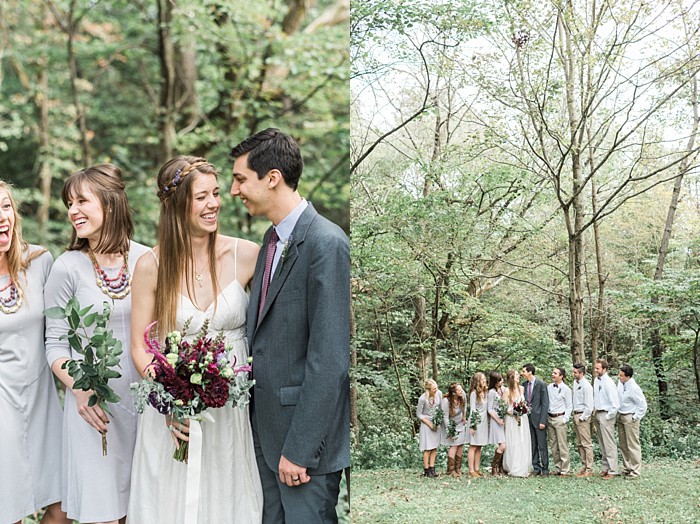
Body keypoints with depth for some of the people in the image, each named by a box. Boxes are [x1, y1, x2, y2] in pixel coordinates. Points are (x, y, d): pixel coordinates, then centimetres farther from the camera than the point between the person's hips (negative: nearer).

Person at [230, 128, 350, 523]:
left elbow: (329, 359, -21)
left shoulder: (326, 244, -17)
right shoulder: (273, 239, 11)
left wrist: (300, 448, -20)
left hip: (305, 433, -8)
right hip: (267, 428, 9)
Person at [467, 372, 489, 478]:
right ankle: (471, 471, -3)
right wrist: (472, 425, -15)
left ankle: (477, 469, 15)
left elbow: (487, 408, 14)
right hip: (476, 422, -7)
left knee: (479, 447, 10)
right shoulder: (474, 393, -11)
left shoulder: (485, 392, 10)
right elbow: (472, 410, -13)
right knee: (473, 447, -4)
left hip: (484, 422, 7)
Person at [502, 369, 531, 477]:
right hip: (511, 419, -4)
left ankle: (523, 469, 10)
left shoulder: (522, 388, 6)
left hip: (523, 419, 4)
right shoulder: (507, 391, -6)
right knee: (513, 444, -4)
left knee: (524, 444, 3)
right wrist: (513, 413, -17)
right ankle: (514, 469, 1)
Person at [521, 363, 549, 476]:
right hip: (528, 419, 6)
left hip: (538, 418, -6)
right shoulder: (524, 384, 9)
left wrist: (542, 421, -14)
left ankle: (545, 469, 6)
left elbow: (545, 403, -10)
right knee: (532, 445, 9)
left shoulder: (541, 384, -9)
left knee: (542, 445, -1)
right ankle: (536, 468, 16)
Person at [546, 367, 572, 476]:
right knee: (553, 445, 9)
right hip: (549, 418, 5)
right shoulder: (549, 387, 8)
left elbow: (569, 406, -2)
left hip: (560, 418, -5)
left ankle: (565, 469, 0)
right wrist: (545, 417, 8)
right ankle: (557, 467, 17)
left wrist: (565, 419, -9)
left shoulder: (566, 389, -5)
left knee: (562, 445, -5)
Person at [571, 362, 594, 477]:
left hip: (583, 416, -9)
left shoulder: (586, 386, -16)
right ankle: (584, 466, 21)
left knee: (586, 443, -5)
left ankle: (589, 469, -2)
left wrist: (582, 418, -14)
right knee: (579, 443, 14)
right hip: (576, 415, 9)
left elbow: (589, 406, -18)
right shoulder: (575, 382, 10)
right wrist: (575, 415, 14)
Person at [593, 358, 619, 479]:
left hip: (606, 415, -9)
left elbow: (616, 404, -19)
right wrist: (595, 412, 15)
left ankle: (612, 470, -2)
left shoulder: (608, 383, -17)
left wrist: (608, 417, -13)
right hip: (598, 414, 9)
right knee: (601, 444, 14)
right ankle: (605, 467, 23)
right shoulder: (596, 380, 8)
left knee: (609, 444, -5)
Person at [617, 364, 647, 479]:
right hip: (621, 417, 8)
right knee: (623, 445, 14)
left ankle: (635, 471, 4)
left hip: (630, 418, -8)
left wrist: (636, 417, -12)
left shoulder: (634, 388, -21)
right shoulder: (620, 383, 2)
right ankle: (627, 468, 24)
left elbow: (642, 404, -17)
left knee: (633, 445, -2)